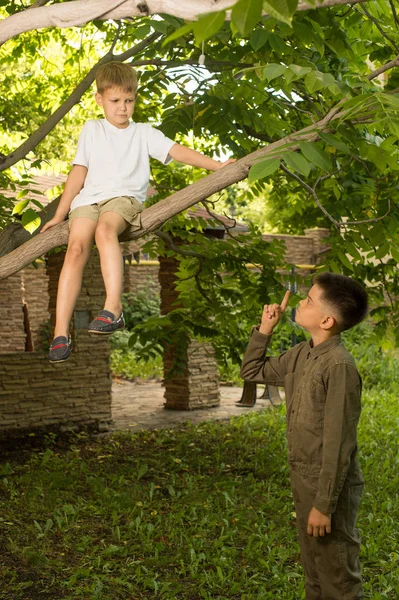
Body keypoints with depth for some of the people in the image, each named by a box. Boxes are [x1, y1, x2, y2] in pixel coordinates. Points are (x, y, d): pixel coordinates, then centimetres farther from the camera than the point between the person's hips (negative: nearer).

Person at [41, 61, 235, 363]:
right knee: (77, 247, -26)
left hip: (125, 197, -2)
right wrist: (60, 214, 11)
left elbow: (177, 151, 4)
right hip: (88, 198, 2)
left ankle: (113, 308, -47)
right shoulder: (91, 129, 22)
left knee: (105, 228, -38)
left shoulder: (143, 132, 17)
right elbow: (79, 171, 18)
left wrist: (216, 165, -11)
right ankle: (61, 332, -31)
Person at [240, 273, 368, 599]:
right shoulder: (301, 355, 3)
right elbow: (252, 372, 19)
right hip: (304, 480, 8)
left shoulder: (339, 366, -22)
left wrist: (324, 505, -20)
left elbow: (338, 443, -22)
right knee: (314, 573, 21)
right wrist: (265, 328, 6)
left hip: (330, 487, -8)